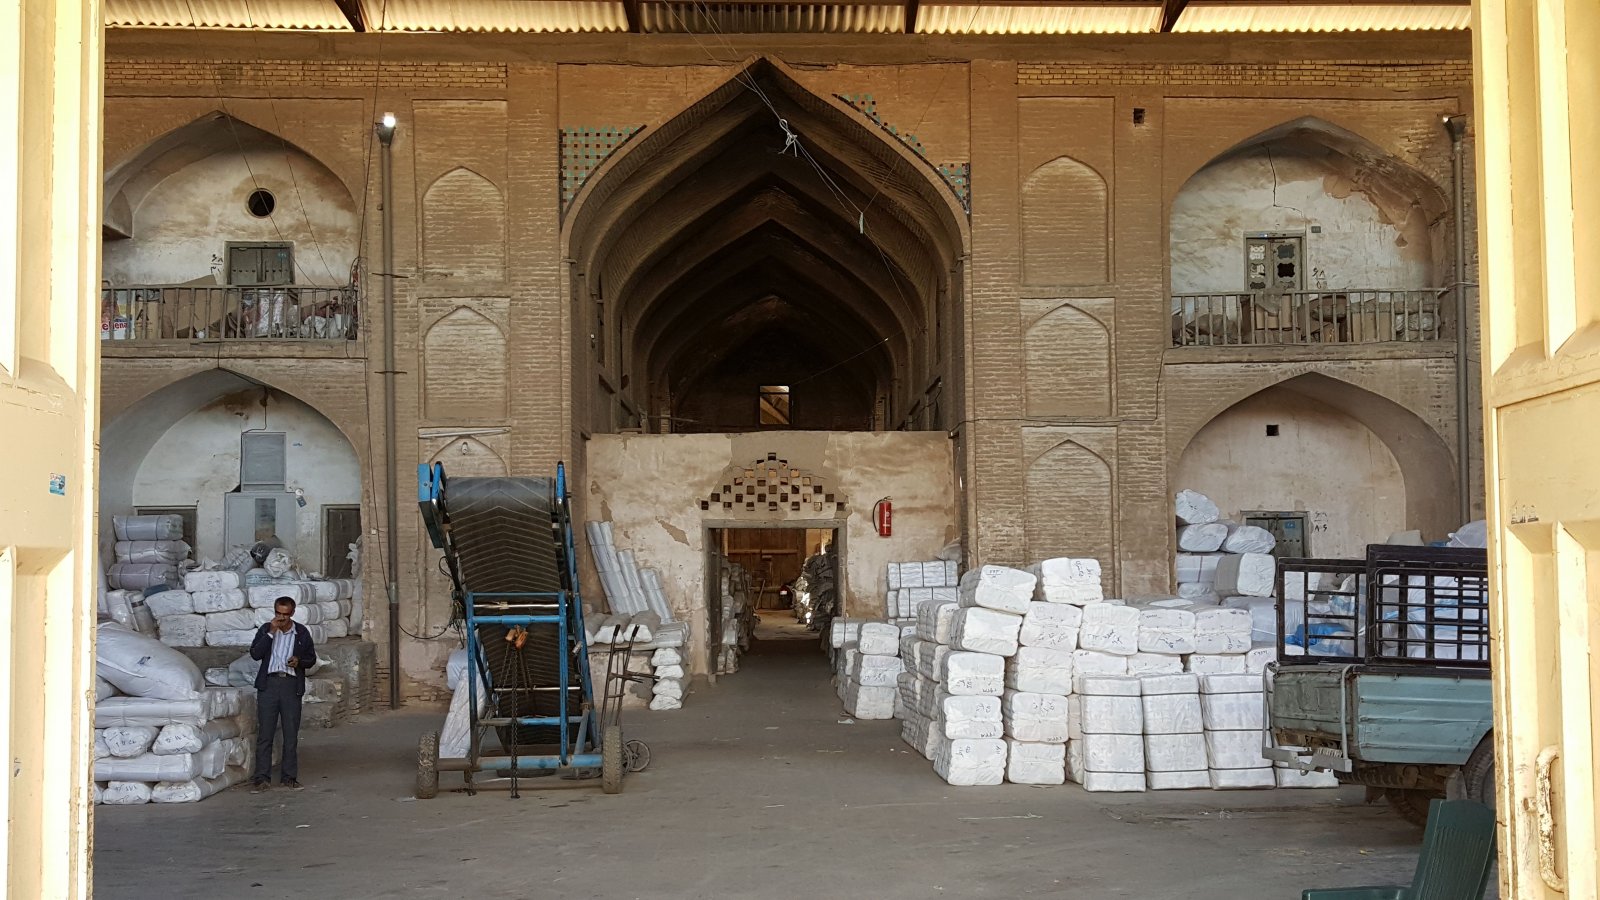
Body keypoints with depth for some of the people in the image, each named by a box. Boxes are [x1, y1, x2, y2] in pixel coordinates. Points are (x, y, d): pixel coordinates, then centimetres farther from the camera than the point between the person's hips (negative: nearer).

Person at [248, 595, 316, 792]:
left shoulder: (302, 632, 5)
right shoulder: (266, 629, 4)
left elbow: (311, 659, 12)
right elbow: (255, 654, -8)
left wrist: (299, 661, -9)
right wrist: (271, 632, -14)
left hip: (291, 685, 1)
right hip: (269, 684, -1)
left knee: (291, 734, 4)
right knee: (265, 733, -1)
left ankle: (289, 777, 12)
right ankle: (261, 777, 4)